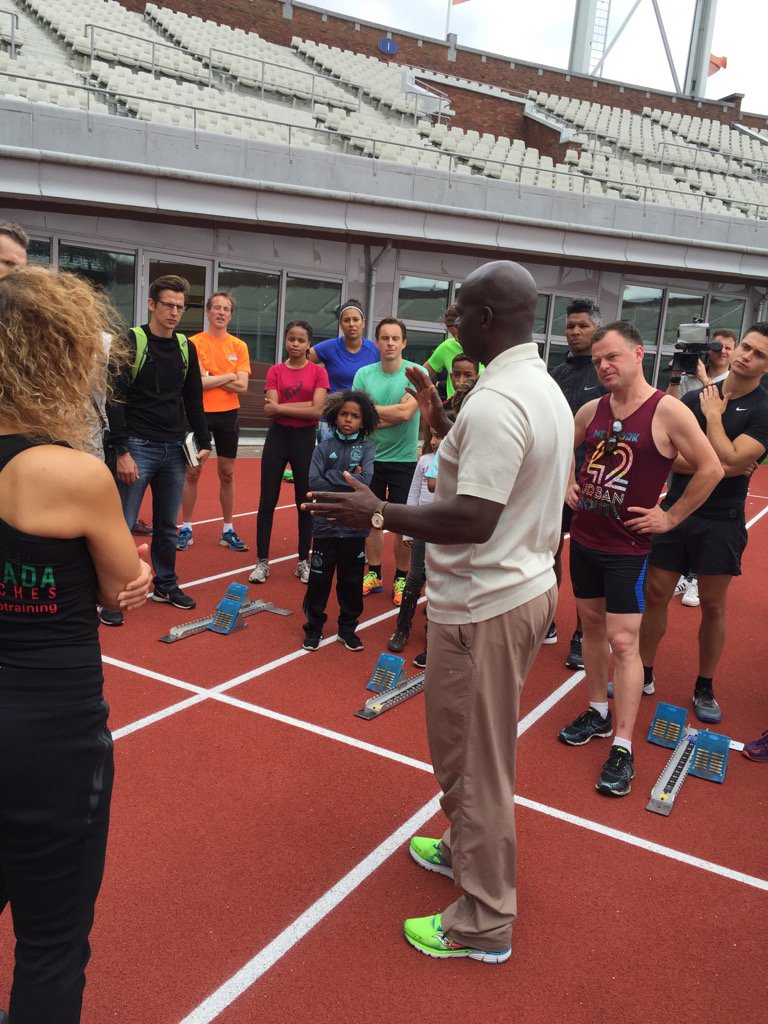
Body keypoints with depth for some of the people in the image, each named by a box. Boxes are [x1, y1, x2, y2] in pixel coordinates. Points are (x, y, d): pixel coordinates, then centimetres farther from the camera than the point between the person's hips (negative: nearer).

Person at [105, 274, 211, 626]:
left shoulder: (186, 348, 11)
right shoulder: (132, 342, -6)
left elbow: (193, 400, 18)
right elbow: (115, 399, -11)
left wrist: (203, 442, 12)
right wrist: (122, 451, -16)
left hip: (174, 450, 5)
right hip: (138, 448, -5)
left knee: (168, 525, 13)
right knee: (123, 525, -3)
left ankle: (166, 584, 28)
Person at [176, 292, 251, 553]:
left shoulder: (239, 346, 5)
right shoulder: (194, 343, -1)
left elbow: (242, 386, -5)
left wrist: (209, 378, -11)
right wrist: (228, 376, -8)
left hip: (228, 415, 2)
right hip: (199, 413, -2)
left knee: (227, 474, 7)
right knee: (192, 472, 3)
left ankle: (228, 531, 16)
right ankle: (186, 529, 14)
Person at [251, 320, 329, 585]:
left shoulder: (318, 372, -1)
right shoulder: (275, 371, 4)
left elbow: (317, 410, -14)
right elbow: (269, 409, -8)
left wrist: (280, 406, -11)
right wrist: (304, 406, -16)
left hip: (305, 438, -1)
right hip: (277, 436, 1)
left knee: (305, 503, 6)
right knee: (267, 501, 3)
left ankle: (304, 561, 19)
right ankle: (262, 561, 12)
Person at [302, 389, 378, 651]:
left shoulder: (366, 449, 1)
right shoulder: (324, 448, 0)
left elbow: (364, 481, -15)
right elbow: (314, 482, -13)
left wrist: (331, 476, -14)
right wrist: (349, 481, -15)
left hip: (354, 528, 1)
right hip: (325, 526, -1)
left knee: (352, 581, 12)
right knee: (319, 579, 8)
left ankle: (348, 629, 28)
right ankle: (313, 627, 25)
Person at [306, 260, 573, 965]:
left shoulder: (495, 401, -23)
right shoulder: (544, 388, 10)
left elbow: (473, 518, -29)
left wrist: (376, 515, -19)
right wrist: (441, 421, 18)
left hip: (485, 606, -10)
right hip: (528, 587, 10)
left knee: (474, 760, 5)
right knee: (479, 745, 26)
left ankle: (485, 923, 22)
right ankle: (466, 849, 47)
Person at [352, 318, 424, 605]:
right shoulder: (364, 374, 0)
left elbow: (406, 413, -20)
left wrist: (370, 409, -10)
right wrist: (392, 413, -17)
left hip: (405, 460, -3)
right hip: (371, 457, 3)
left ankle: (401, 579, 20)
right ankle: (373, 574, 28)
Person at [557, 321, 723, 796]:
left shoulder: (668, 412, -13)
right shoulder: (592, 410, 3)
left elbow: (711, 469, -10)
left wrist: (670, 517, -9)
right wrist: (567, 486, 8)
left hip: (628, 547, -6)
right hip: (584, 537, 6)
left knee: (623, 641, -6)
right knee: (593, 624, 16)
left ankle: (623, 747, 2)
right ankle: (598, 712, 33)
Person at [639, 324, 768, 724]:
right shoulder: (694, 398, 5)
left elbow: (730, 461, -20)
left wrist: (713, 414, -11)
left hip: (721, 521, -3)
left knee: (713, 606, 8)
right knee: (655, 594, 6)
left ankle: (705, 689, 25)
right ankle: (643, 674, 23)